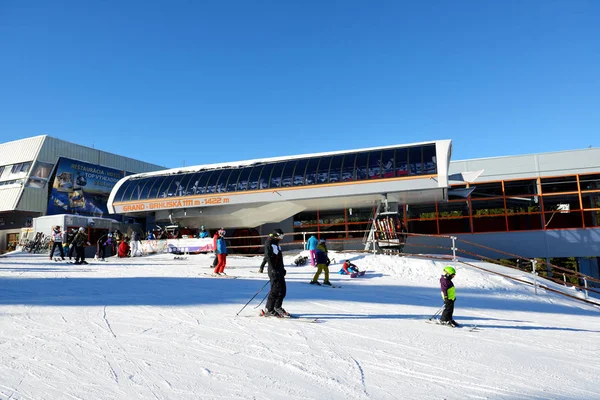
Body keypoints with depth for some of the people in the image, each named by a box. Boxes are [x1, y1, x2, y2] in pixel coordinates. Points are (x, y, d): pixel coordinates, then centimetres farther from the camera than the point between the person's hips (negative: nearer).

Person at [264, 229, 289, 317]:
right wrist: (273, 269, -22)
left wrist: (282, 268, 21)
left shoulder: (277, 244, 20)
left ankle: (278, 307, 25)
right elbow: (268, 257, -17)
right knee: (276, 289, -10)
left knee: (283, 289, 10)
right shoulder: (269, 243, -9)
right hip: (273, 270, -9)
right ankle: (269, 310, -2)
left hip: (279, 270, 9)